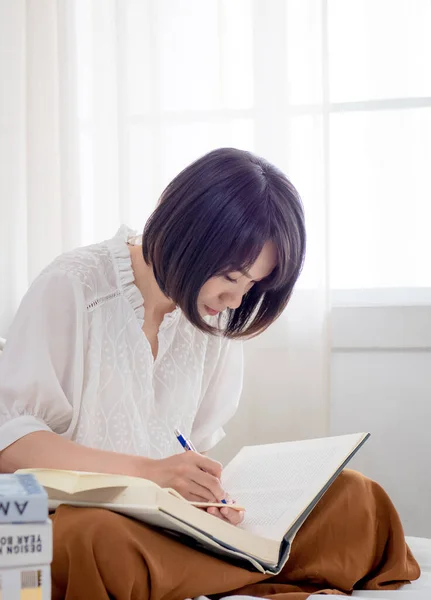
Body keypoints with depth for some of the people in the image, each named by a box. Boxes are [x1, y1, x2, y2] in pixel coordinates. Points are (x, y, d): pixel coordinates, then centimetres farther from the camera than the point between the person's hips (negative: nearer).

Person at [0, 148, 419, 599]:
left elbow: (199, 446, 13)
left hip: (167, 525, 5)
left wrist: (210, 493, -12)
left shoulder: (218, 320, 7)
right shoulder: (70, 289, -10)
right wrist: (149, 471, -24)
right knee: (102, 542, -43)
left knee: (355, 495, -13)